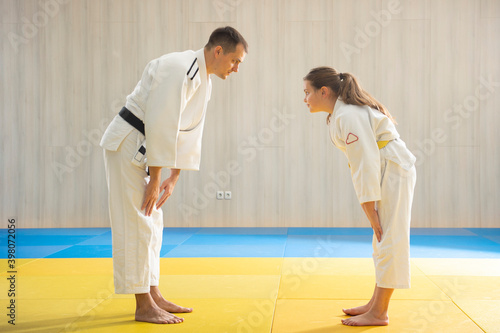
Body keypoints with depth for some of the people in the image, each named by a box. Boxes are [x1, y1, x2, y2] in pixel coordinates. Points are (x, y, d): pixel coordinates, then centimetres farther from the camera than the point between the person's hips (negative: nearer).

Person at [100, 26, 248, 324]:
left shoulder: (204, 81, 11)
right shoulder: (180, 69, -21)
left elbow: (190, 134, 14)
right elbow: (162, 126, -25)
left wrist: (173, 179, 10)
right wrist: (155, 179, -21)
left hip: (142, 149, 10)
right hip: (128, 143, -10)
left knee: (152, 224, 13)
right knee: (137, 224, -7)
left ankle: (153, 296, 23)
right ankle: (144, 306, 0)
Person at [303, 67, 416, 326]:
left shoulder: (348, 116, -21)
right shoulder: (340, 113, 10)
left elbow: (365, 164, -24)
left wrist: (371, 213, -21)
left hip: (393, 171, -11)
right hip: (386, 172, 11)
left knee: (389, 239, -6)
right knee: (383, 240, 15)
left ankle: (379, 313, 0)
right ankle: (376, 303, 25)